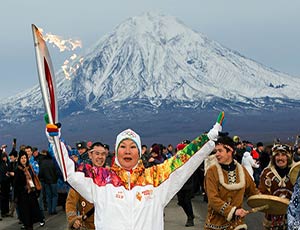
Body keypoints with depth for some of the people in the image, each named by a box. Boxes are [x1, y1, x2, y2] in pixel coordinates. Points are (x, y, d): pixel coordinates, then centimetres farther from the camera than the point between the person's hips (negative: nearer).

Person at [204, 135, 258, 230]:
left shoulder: (241, 170, 3)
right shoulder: (212, 171, -9)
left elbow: (253, 191, 17)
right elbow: (213, 199, -17)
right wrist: (233, 211, -26)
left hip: (237, 222, 3)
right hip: (216, 222, -2)